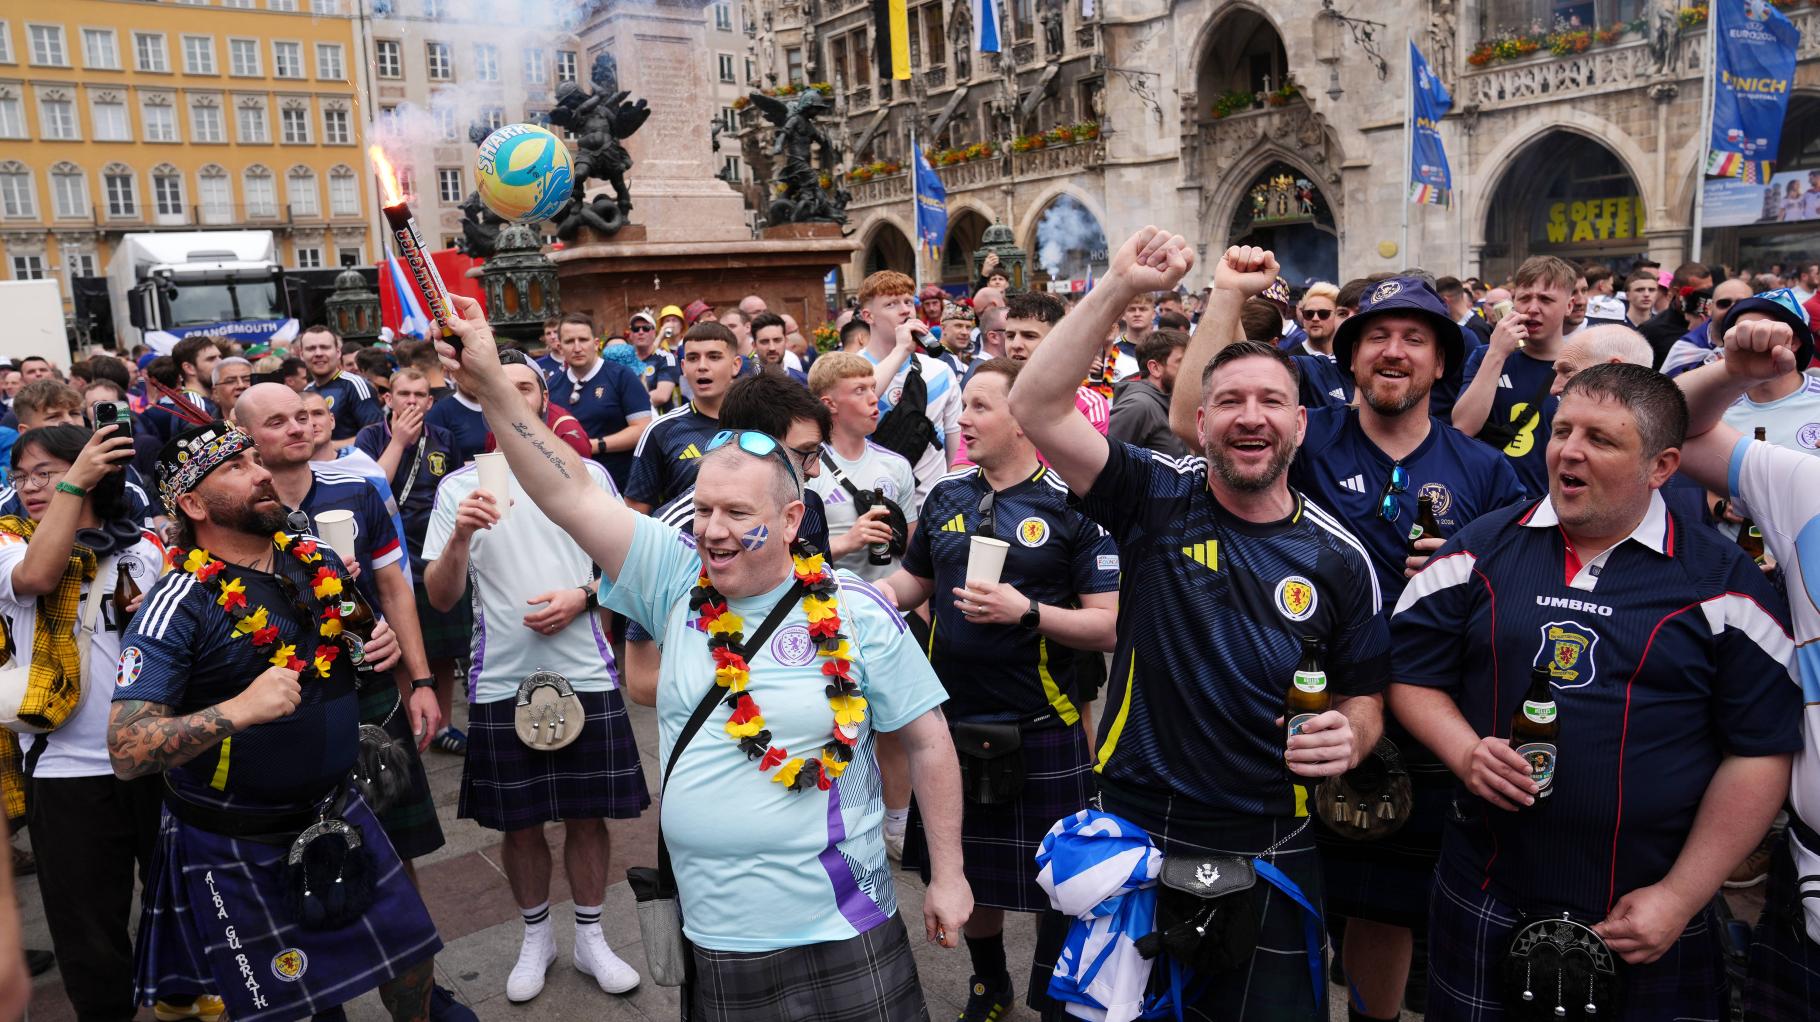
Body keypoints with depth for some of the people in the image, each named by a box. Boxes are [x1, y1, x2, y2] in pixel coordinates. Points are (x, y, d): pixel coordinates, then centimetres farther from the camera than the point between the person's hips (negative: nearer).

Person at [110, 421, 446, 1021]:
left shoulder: (319, 560, -1)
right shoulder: (179, 606, -19)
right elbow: (127, 752, -25)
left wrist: (385, 642, -4)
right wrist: (238, 710, -39)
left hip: (337, 809, 5)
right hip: (236, 851, -5)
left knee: (411, 960, 15)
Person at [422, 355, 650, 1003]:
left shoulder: (587, 473, 2)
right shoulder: (459, 487, 1)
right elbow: (440, 599, -4)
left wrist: (582, 596, -11)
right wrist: (459, 536, -22)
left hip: (584, 674, 0)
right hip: (501, 681, 0)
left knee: (588, 813, 9)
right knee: (519, 822, 12)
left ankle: (590, 937, 27)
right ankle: (535, 938, 32)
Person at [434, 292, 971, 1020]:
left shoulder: (856, 614, -7)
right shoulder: (677, 582, -2)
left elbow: (927, 740, -1)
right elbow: (570, 497, -9)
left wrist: (948, 876, 0)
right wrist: (490, 385, -16)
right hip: (712, 940, 2)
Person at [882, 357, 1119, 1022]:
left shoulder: (1073, 505, -10)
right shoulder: (947, 495, 5)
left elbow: (1109, 626, -12)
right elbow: (913, 581, 18)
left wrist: (1026, 612, -24)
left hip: (1041, 732, -5)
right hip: (953, 721, 5)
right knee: (968, 872, 20)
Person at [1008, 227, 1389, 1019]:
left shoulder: (1337, 557, -2)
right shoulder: (1156, 501, -5)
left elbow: (1364, 696, 8)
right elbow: (1036, 407, -17)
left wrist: (1349, 737, -15)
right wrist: (1120, 288, -23)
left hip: (1268, 856, 1)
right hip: (1134, 834, 0)